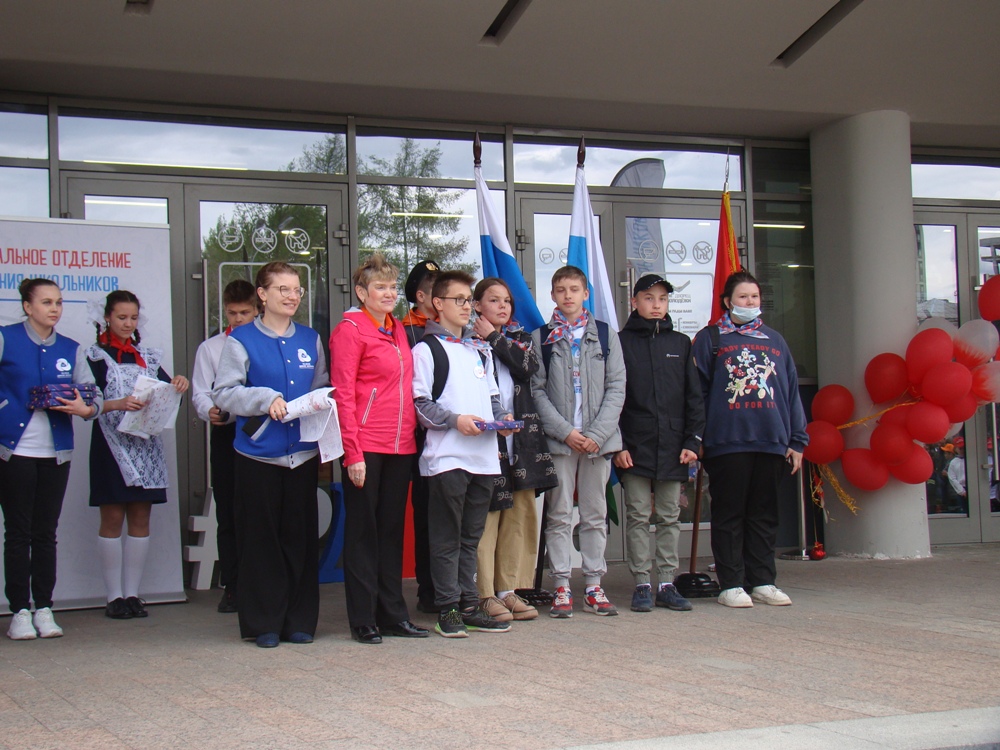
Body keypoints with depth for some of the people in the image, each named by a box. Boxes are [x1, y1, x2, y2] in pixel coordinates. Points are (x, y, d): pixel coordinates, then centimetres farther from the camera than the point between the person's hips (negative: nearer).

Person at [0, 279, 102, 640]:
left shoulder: (70, 349, 11)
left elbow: (93, 395, 6)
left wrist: (85, 408, -14)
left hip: (56, 452, 3)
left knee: (46, 532, 7)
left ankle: (44, 608, 13)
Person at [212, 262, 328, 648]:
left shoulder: (311, 339, 13)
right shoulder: (242, 340, -1)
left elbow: (324, 388, 19)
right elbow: (224, 393, -7)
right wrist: (265, 399, -19)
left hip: (304, 453, 4)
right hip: (258, 454, -4)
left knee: (302, 537, 6)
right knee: (261, 540, 0)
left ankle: (300, 620, 15)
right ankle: (263, 623, 9)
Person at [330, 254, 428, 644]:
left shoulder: (398, 330, 15)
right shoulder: (350, 329, -6)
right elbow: (343, 394, -11)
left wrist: (411, 435, 8)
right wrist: (353, 453, -16)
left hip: (400, 447, 7)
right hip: (366, 447, -7)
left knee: (392, 528, 12)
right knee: (362, 531, 2)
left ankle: (393, 613, 19)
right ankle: (363, 619, 9)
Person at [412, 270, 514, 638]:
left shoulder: (480, 350, 20)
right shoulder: (426, 350, -1)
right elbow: (420, 404, -7)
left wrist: (502, 417, 5)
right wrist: (455, 420, -19)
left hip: (483, 455, 6)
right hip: (447, 456, -6)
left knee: (471, 536, 10)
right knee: (447, 537, -2)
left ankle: (469, 605, 15)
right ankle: (448, 609, 3)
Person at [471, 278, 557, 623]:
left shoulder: (520, 337, 17)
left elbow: (528, 367, -5)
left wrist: (494, 339, -2)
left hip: (521, 436, 5)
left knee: (520, 514, 6)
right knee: (486, 514, -8)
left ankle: (509, 588, 14)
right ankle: (485, 593, -2)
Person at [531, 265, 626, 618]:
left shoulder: (605, 335, 7)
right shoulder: (540, 338, 5)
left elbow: (617, 387, 3)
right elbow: (537, 391, -1)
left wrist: (597, 434, -8)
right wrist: (565, 431, -12)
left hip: (599, 439, 1)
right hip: (557, 439, -1)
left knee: (595, 515, 7)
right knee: (559, 515, 1)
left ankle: (594, 586, 13)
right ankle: (561, 587, 6)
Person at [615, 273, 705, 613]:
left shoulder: (680, 343, 11)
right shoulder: (621, 342, 2)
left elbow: (694, 396, 10)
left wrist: (693, 440, 1)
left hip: (672, 447, 3)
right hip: (635, 447, -3)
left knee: (670, 518, 6)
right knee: (638, 516, 0)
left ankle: (667, 583, 12)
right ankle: (641, 584, 5)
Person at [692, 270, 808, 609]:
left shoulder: (774, 340, 18)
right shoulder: (709, 338, 6)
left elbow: (791, 391, 17)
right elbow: (697, 391, 1)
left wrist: (796, 440, 10)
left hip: (771, 442, 4)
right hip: (727, 442, -4)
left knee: (764, 515, 8)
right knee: (729, 515, 0)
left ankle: (762, 581, 14)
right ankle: (731, 585, 4)